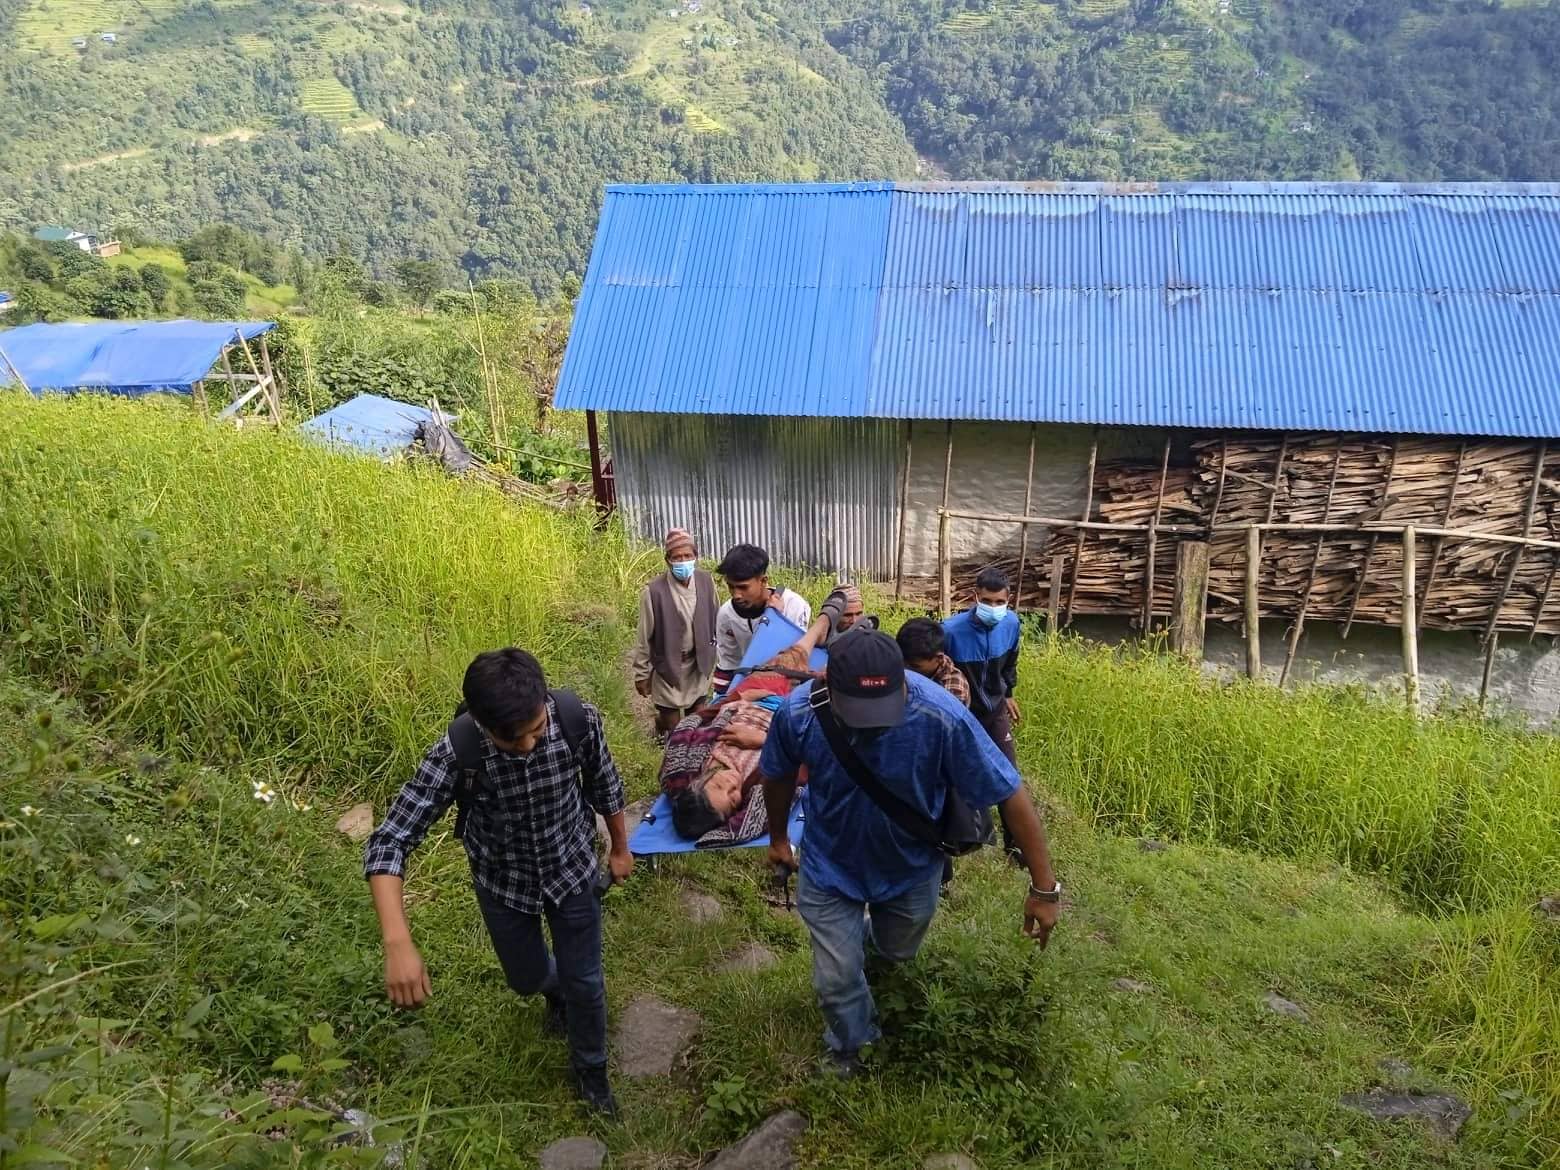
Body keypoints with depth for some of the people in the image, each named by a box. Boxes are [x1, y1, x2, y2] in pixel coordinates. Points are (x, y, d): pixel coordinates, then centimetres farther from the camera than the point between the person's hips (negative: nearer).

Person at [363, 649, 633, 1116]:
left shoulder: (580, 719, -30)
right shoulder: (455, 754, -34)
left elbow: (603, 782, -9)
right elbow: (389, 841, -32)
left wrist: (620, 847, 7)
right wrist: (398, 942, -45)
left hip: (573, 869, 0)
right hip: (503, 881, 0)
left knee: (584, 981, 14)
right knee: (528, 978, 23)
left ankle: (589, 1068, 45)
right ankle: (557, 990, 61)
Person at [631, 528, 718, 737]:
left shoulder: (706, 581, -9)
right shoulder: (654, 591, -21)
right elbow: (644, 637, -12)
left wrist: (713, 655, 12)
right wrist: (641, 674, -6)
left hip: (698, 664, 4)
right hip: (668, 666, -4)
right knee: (671, 724, 7)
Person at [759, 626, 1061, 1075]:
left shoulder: (942, 717, -38)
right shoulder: (798, 713, -31)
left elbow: (1011, 794, -26)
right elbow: (778, 776, -7)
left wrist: (1044, 887, -22)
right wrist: (777, 838, 9)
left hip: (911, 869, 1)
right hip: (830, 867, 0)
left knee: (897, 952, 27)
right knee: (838, 978, 8)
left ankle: (866, 934, 65)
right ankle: (851, 1049, 42)